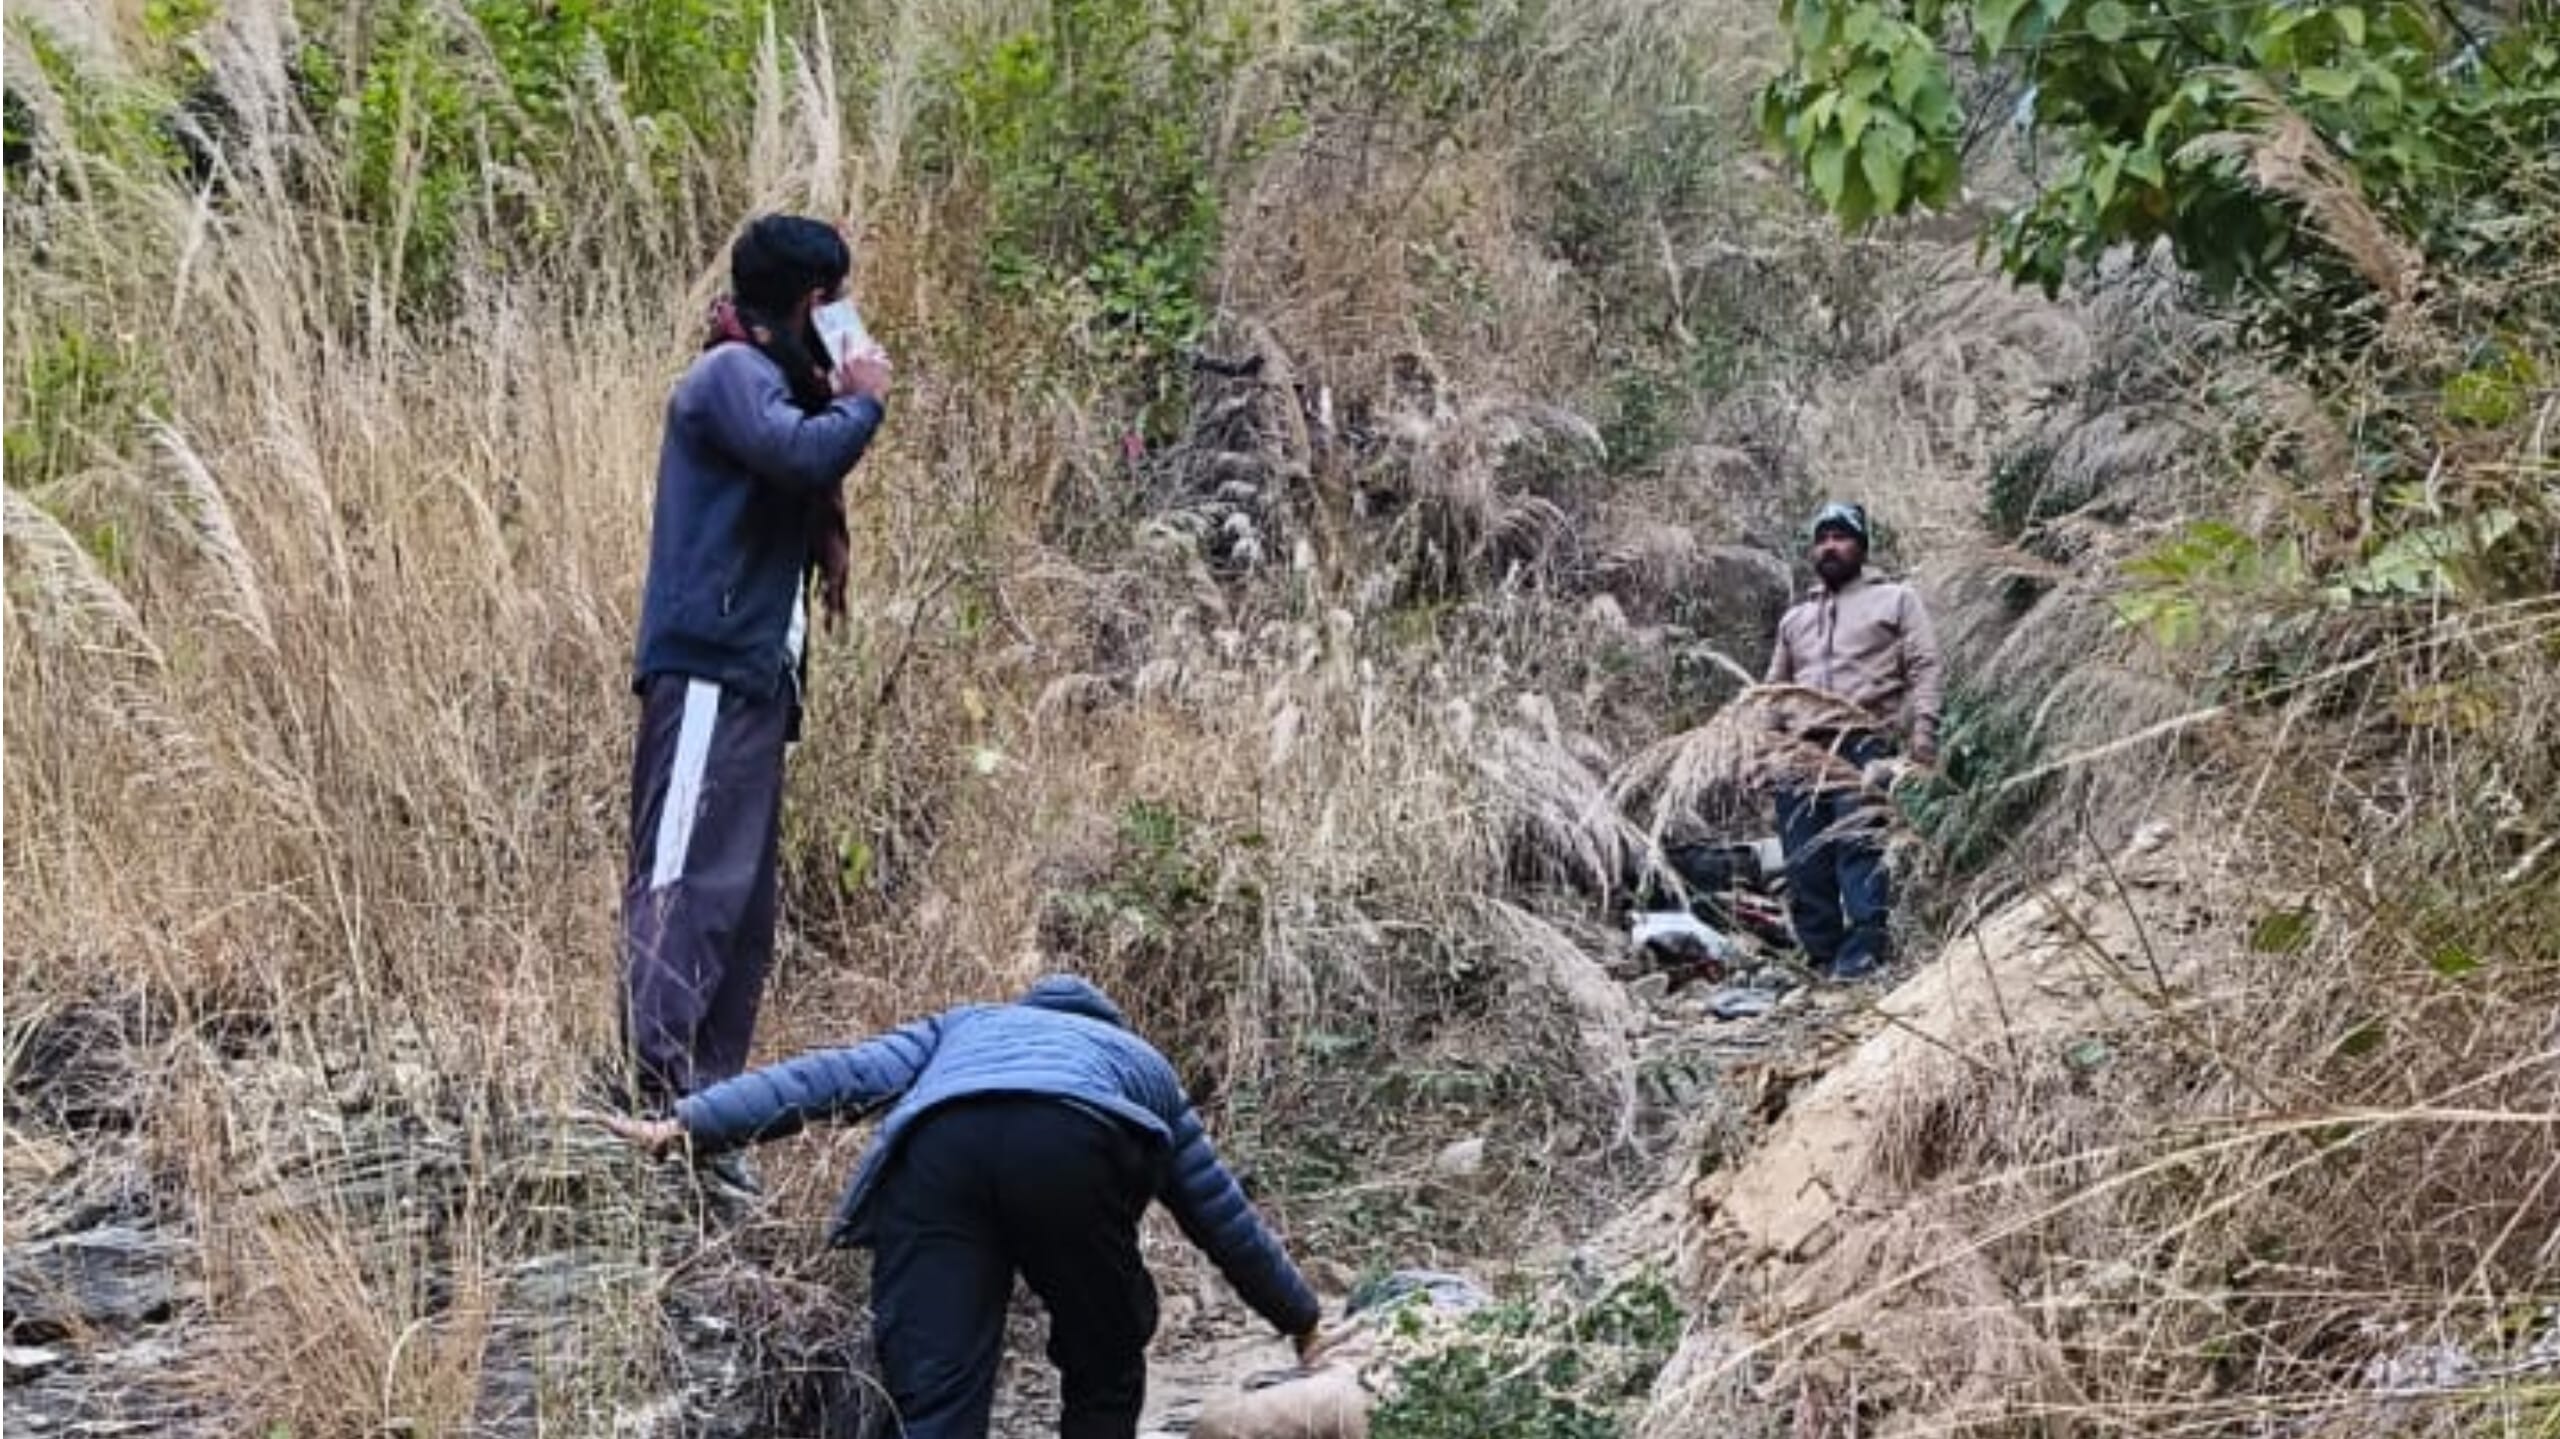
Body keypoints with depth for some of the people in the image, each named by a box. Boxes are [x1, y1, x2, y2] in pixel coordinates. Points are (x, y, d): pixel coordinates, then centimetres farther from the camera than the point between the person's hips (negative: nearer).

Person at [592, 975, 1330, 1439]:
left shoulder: (963, 1027, 45)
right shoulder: (1144, 1063, 44)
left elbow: (835, 1074, 27)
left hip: (936, 1150, 1)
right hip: (1072, 1145, -1)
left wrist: (693, 1122, 21)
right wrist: (1304, 1321, 65)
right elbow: (1227, 1220, 51)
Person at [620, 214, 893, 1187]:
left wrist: (839, 402, 9)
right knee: (688, 886, -18)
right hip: (710, 674, -10)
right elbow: (802, 453, -25)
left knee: (742, 908, 8)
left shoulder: (768, 377, 25)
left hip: (754, 680, 10)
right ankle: (660, 1096, -24)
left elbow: (806, 485, 24)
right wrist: (862, 400, -7)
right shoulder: (734, 373, -6)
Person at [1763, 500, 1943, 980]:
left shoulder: (1896, 600, 16)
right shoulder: (1795, 618, 29)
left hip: (1865, 745, -5)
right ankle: (1823, 957, -2)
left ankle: (1864, 952, -25)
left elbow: (1925, 670, 6)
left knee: (1859, 844, -21)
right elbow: (1775, 687, 28)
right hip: (1800, 748, 5)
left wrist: (1922, 731, -8)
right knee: (1805, 864, -4)